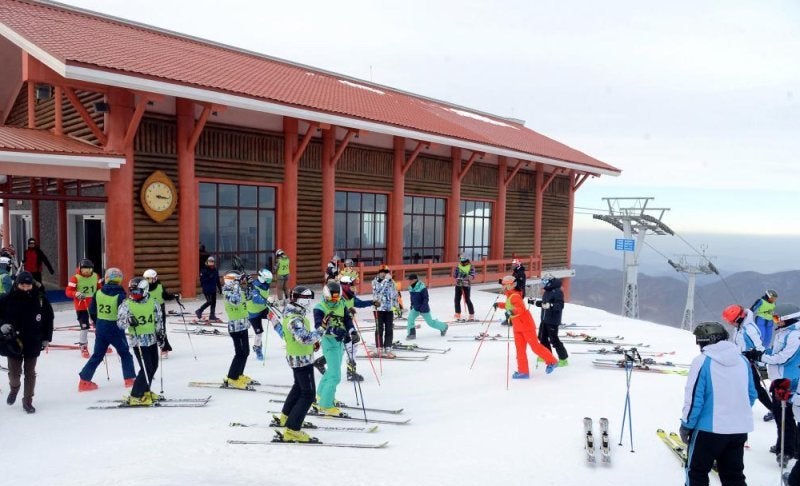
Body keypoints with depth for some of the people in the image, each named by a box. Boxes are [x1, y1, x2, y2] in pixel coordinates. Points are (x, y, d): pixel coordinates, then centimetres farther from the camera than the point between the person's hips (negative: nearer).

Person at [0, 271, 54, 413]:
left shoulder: (41, 299, -6)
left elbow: (49, 318, 4)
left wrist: (47, 338, 5)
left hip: (33, 343, 0)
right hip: (14, 343, 0)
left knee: (30, 373, 9)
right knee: (14, 373, 7)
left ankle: (27, 401, 22)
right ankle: (14, 388, 41)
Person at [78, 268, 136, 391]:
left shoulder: (98, 293, -1)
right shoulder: (120, 295, -15)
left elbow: (92, 311, 7)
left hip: (101, 328, 4)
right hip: (115, 329, -4)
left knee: (97, 355, 16)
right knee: (125, 354, 13)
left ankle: (84, 381, 16)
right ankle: (130, 379, 15)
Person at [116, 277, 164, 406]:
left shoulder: (152, 303, 3)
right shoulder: (126, 305, -8)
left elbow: (158, 319, 14)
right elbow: (119, 321, -10)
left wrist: (160, 332, 6)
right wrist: (128, 321, -30)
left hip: (152, 339, 6)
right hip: (138, 341, -6)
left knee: (153, 366, 15)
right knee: (147, 368, -11)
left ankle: (145, 391, 33)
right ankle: (135, 396, 1)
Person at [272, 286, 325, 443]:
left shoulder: (291, 313, 4)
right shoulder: (294, 319, -27)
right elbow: (306, 338, -37)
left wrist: (313, 341, 9)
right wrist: (322, 328, -37)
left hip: (296, 357, 10)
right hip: (302, 359, -10)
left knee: (299, 386, 28)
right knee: (308, 394, -6)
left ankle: (285, 417, 44)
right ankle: (292, 430, -6)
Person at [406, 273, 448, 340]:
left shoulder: (422, 288, -24)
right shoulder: (411, 287, 0)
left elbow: (426, 299, -21)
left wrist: (422, 308, -26)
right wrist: (412, 305, 14)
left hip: (423, 308, -6)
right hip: (415, 308, 6)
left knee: (430, 322, 7)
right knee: (410, 318, -15)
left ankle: (443, 327, 31)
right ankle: (411, 334, -4)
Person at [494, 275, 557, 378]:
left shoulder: (514, 296, -19)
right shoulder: (509, 296, 10)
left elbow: (521, 308, -34)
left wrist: (513, 311, -51)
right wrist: (499, 304, 34)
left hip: (526, 324, -9)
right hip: (517, 327, 9)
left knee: (535, 346, -3)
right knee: (520, 349, 6)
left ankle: (552, 361, 13)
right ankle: (523, 371, 10)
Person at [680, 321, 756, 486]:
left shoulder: (702, 361, -15)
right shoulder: (742, 360, 3)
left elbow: (694, 398, -15)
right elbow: (751, 395, 11)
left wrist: (686, 425, -4)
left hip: (709, 429, -6)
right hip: (740, 428, 6)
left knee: (697, 471, 10)